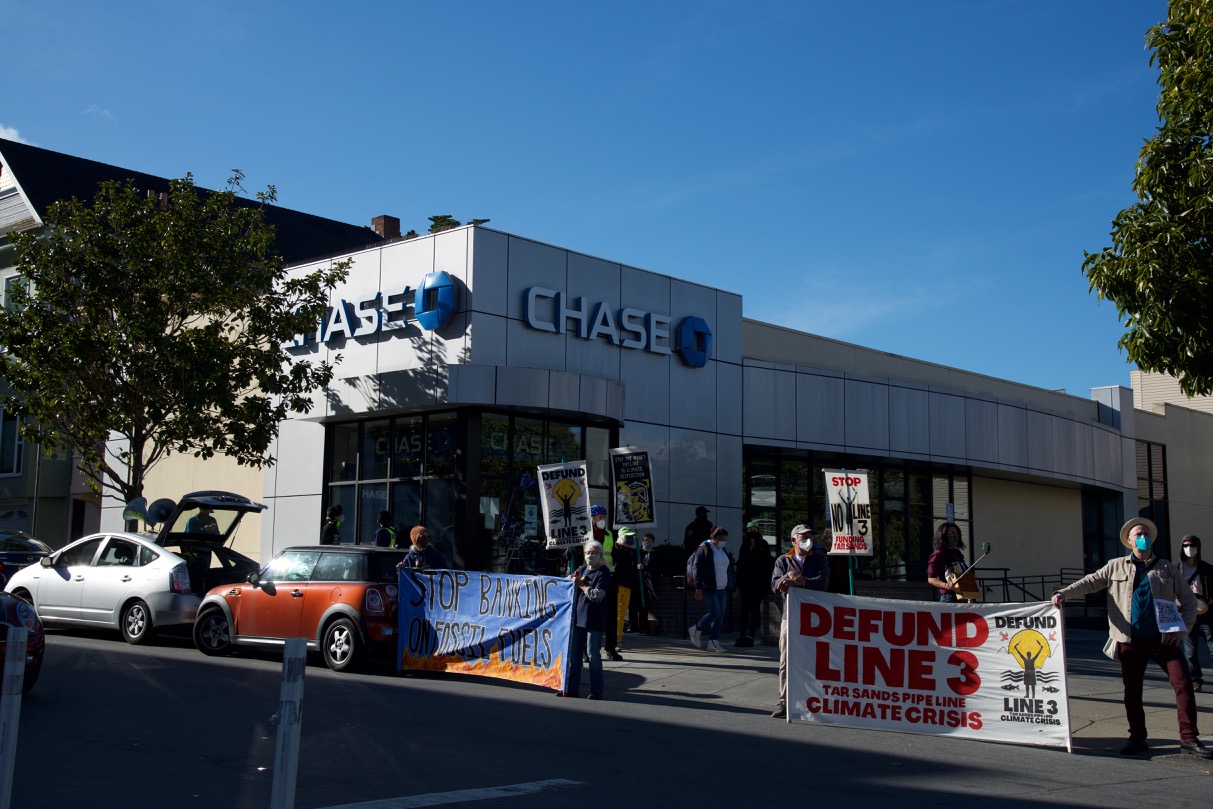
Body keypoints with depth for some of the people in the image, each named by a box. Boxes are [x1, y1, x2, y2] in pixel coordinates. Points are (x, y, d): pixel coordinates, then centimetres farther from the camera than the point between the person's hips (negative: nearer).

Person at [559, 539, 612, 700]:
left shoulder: (603, 573, -6)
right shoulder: (581, 570, 13)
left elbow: (598, 595, -16)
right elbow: (572, 586, 25)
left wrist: (581, 584, -10)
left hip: (594, 620, -7)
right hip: (578, 617, 7)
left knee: (593, 654, -3)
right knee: (574, 653, 8)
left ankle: (596, 690, 5)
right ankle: (571, 688, 15)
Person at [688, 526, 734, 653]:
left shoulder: (723, 550, 16)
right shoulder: (704, 549, -7)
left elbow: (729, 569, 24)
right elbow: (698, 569, -12)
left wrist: (729, 588, 19)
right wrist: (698, 588, -17)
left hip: (722, 589, 8)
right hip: (709, 589, -8)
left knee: (720, 615, 1)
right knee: (715, 613, -14)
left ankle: (713, 643, 4)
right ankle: (696, 629, 9)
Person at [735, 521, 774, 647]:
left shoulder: (763, 546, 0)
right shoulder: (744, 546, 12)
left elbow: (768, 564, -3)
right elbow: (739, 564, 13)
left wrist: (766, 583, -11)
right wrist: (738, 582, 6)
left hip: (758, 583, -4)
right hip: (746, 582, 4)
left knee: (754, 608, -2)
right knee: (745, 608, 3)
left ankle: (751, 636, -2)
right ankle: (743, 635, 5)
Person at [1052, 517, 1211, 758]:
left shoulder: (1167, 568, 9)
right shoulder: (1117, 567, 9)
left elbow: (1188, 600, 10)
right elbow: (1090, 582, 6)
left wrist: (1182, 628, -3)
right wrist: (1063, 593, -9)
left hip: (1163, 639, 0)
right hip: (1131, 641, 0)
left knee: (1183, 684, -8)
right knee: (1132, 692, 6)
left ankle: (1189, 738, 1)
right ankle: (1137, 738, 18)